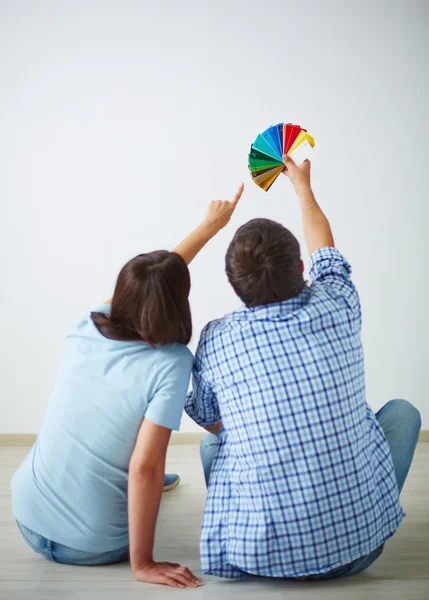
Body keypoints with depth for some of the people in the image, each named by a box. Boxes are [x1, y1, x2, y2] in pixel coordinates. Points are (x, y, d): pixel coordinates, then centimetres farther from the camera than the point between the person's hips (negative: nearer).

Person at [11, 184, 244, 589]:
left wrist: (211, 225, 19)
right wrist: (142, 565, -14)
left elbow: (152, 281, 8)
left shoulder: (88, 329, -6)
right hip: (94, 548, -4)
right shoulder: (171, 363, -21)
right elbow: (144, 467, -25)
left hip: (29, 522, 4)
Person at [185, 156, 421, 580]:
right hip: (359, 543, 0)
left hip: (259, 554, 1)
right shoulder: (337, 306, -9)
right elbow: (324, 250, 16)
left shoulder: (215, 340, -11)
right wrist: (302, 185, 33)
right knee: (403, 410, 23)